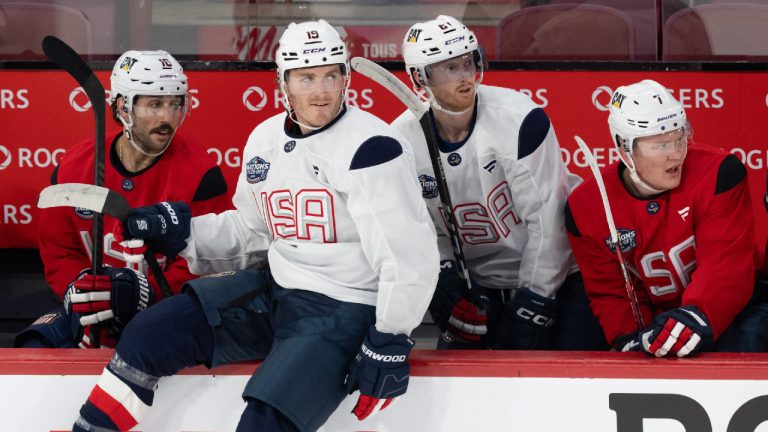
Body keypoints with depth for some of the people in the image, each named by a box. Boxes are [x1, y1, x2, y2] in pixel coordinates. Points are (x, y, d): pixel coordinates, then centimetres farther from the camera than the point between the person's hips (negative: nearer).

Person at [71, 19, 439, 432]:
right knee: (149, 333, -4)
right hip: (274, 291, 7)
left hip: (344, 312, -7)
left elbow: (411, 251, -18)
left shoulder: (369, 147, -16)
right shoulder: (265, 139, 8)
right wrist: (180, 231, 3)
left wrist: (389, 341, -18)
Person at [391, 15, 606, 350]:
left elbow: (546, 218, -21)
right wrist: (446, 284, -14)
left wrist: (534, 301, -21)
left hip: (557, 270, -4)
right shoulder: (402, 142, -9)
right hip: (478, 282, 4)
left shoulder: (518, 117, -22)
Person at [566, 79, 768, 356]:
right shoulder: (587, 207, -7)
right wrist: (630, 339, -20)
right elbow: (609, 294, 0)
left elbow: (727, 263, -25)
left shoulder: (718, 174, -17)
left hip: (729, 312, -3)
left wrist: (697, 315, -44)